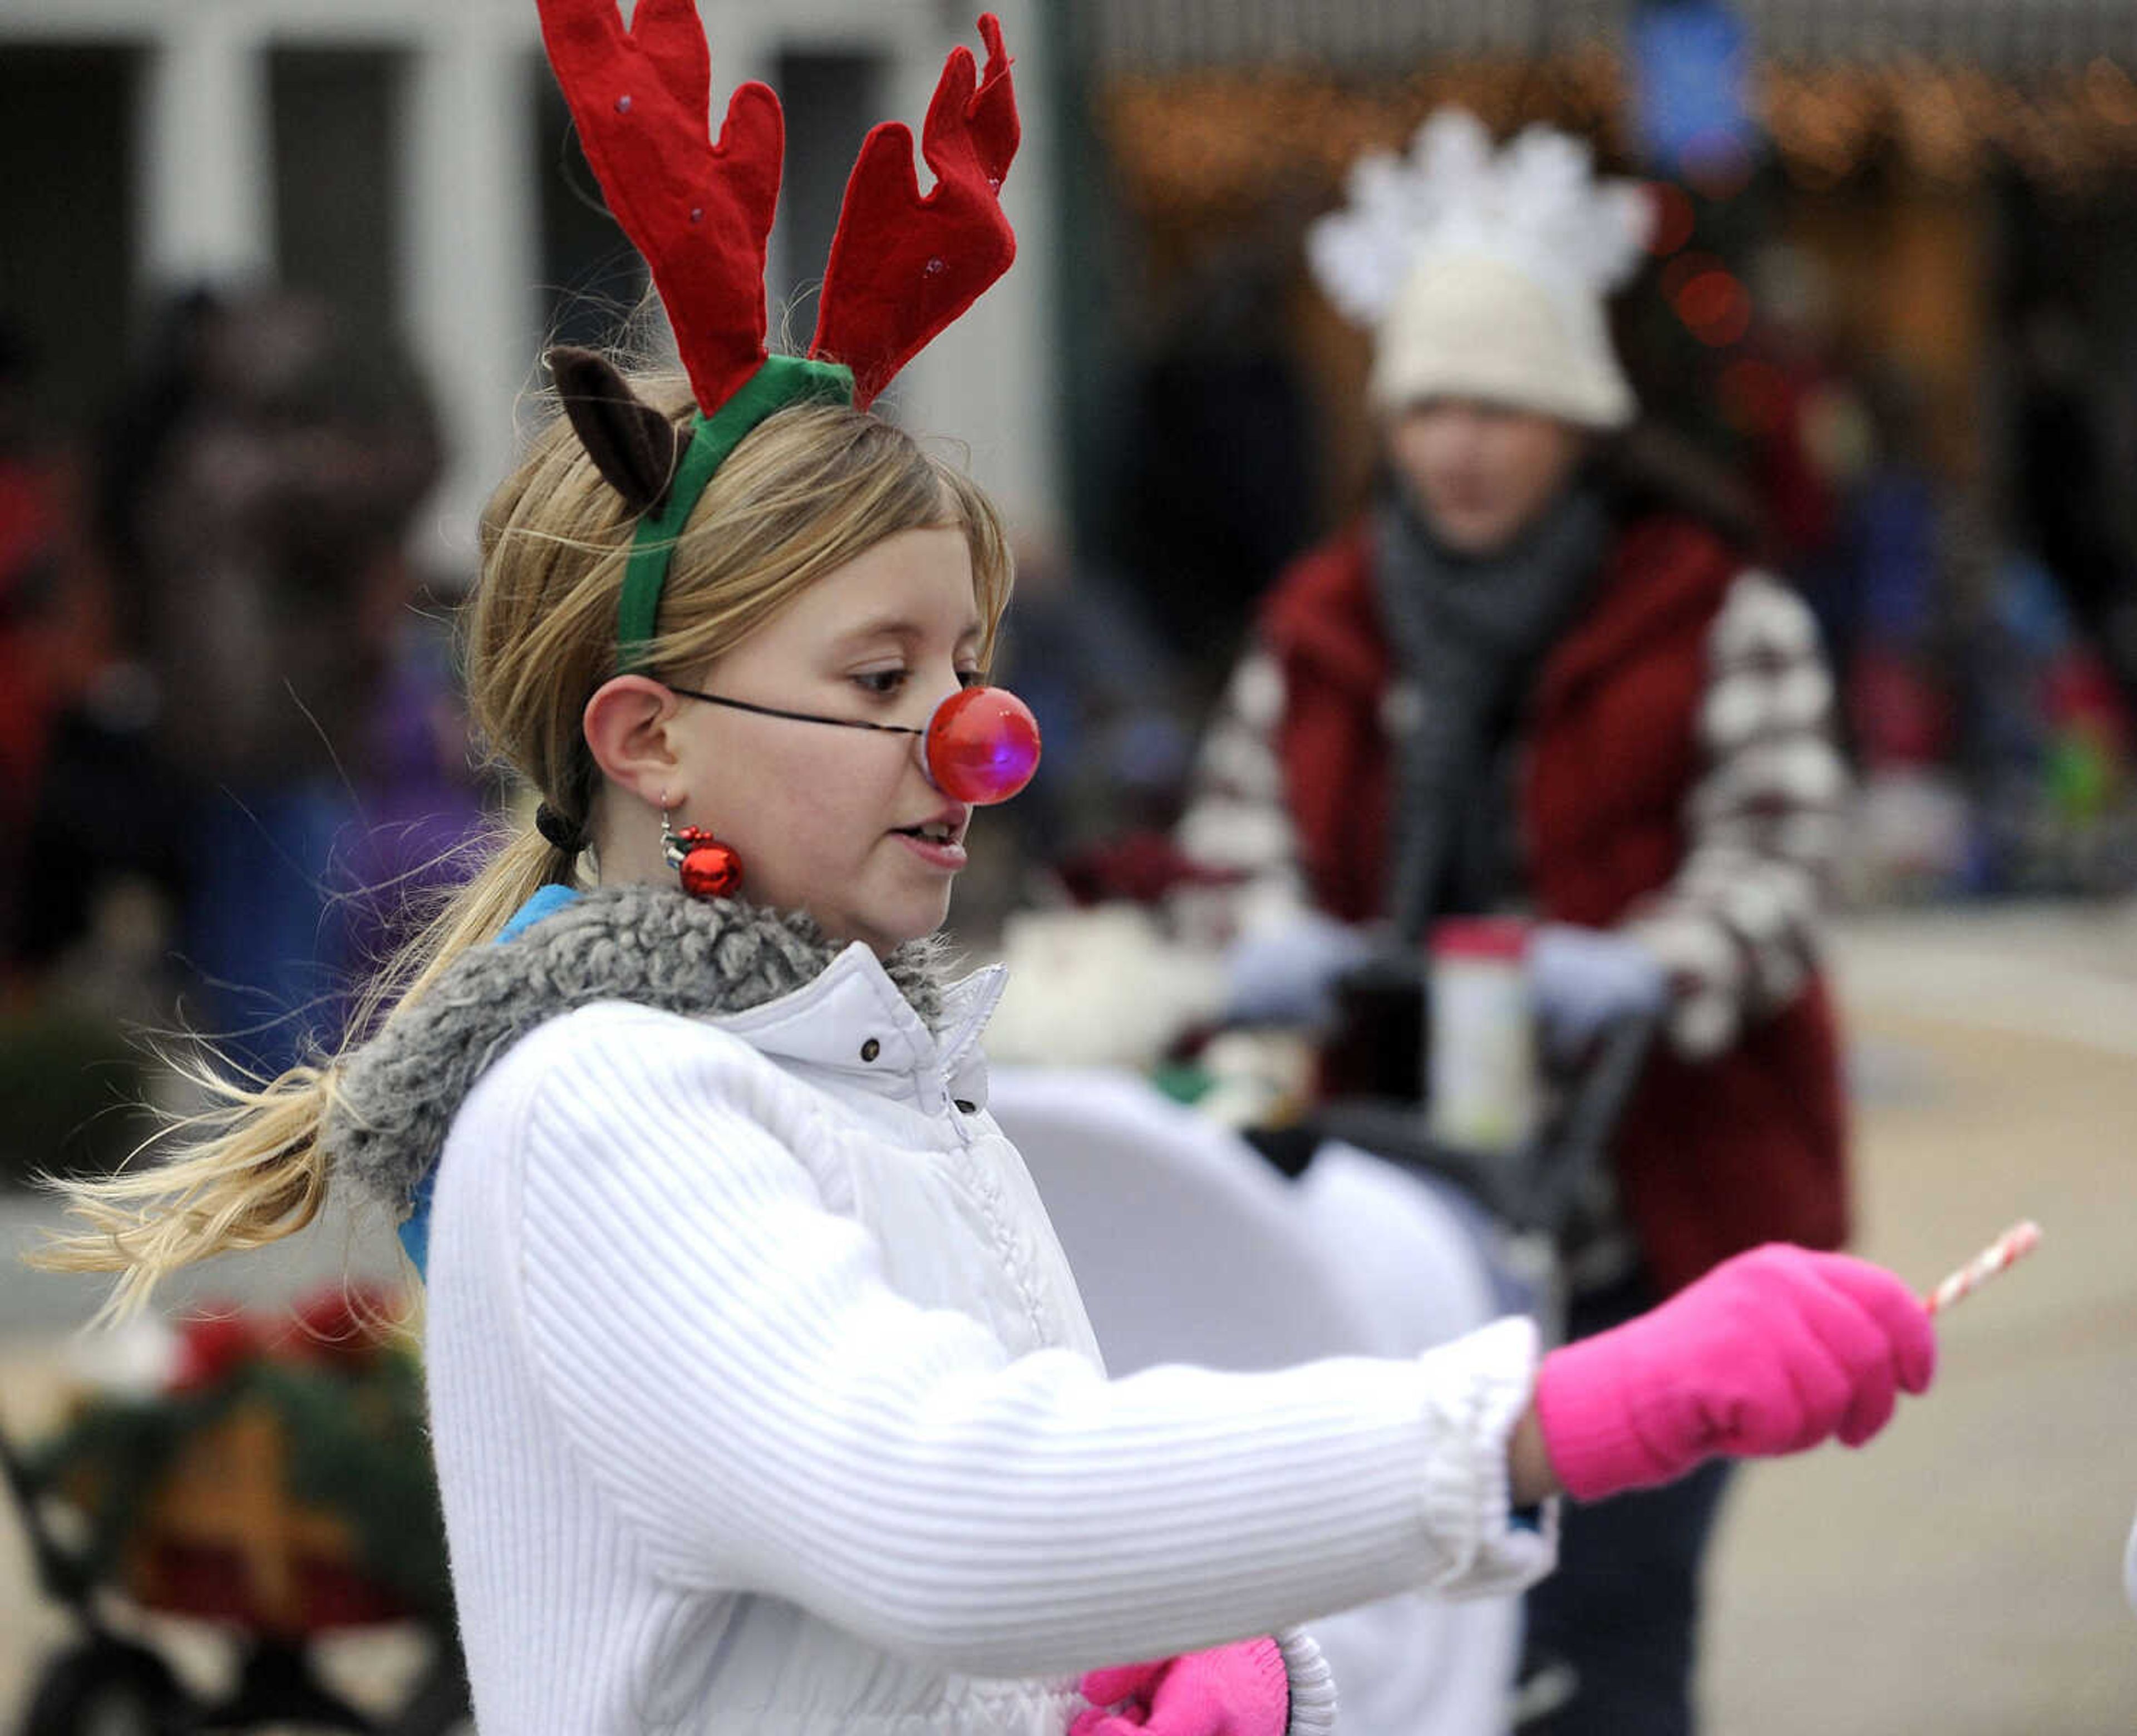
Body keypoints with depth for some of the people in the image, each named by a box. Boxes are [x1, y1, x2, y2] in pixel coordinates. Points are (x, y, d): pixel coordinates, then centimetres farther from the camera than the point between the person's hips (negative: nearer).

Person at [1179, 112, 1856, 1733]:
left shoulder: (1719, 622, -1)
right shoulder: (1320, 627, 12)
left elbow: (1776, 854, -8)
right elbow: (1240, 825, 13)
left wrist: (1649, 966, -27)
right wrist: (1275, 939, -10)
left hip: (1648, 1212, -4)